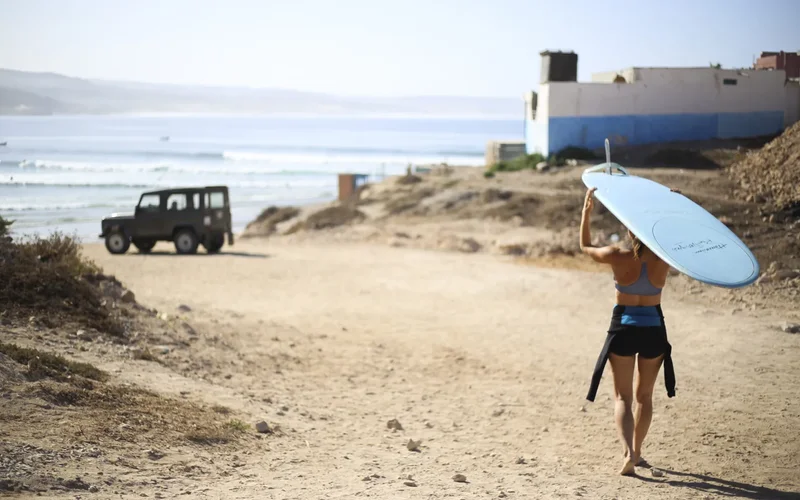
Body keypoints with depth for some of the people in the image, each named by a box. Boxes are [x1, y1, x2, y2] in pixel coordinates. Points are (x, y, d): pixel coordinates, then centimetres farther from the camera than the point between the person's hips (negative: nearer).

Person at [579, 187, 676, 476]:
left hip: (623, 329, -2)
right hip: (653, 330, 2)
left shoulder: (618, 258, -13)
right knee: (644, 395, 19)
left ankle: (628, 452, -18)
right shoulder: (663, 260, -9)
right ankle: (636, 452, 27)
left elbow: (585, 246, 5)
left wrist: (587, 210, 7)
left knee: (623, 396, 4)